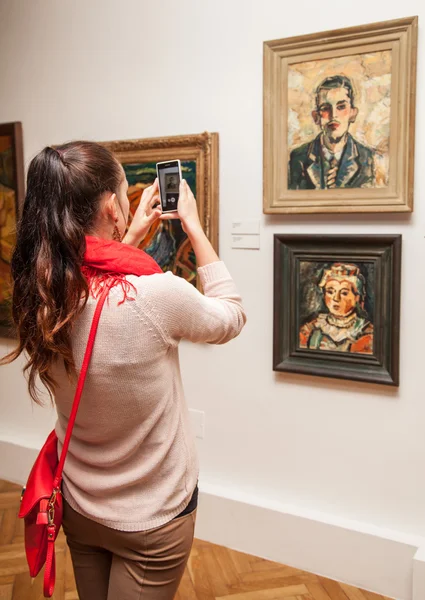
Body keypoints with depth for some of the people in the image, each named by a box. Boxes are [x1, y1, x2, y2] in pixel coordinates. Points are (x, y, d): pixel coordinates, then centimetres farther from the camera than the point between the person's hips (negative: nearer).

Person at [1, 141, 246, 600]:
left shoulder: (37, 294, -13)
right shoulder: (153, 295, -31)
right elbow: (231, 317, -9)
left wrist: (133, 235, 8)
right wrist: (194, 228, -5)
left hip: (78, 504, 5)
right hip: (153, 515, -5)